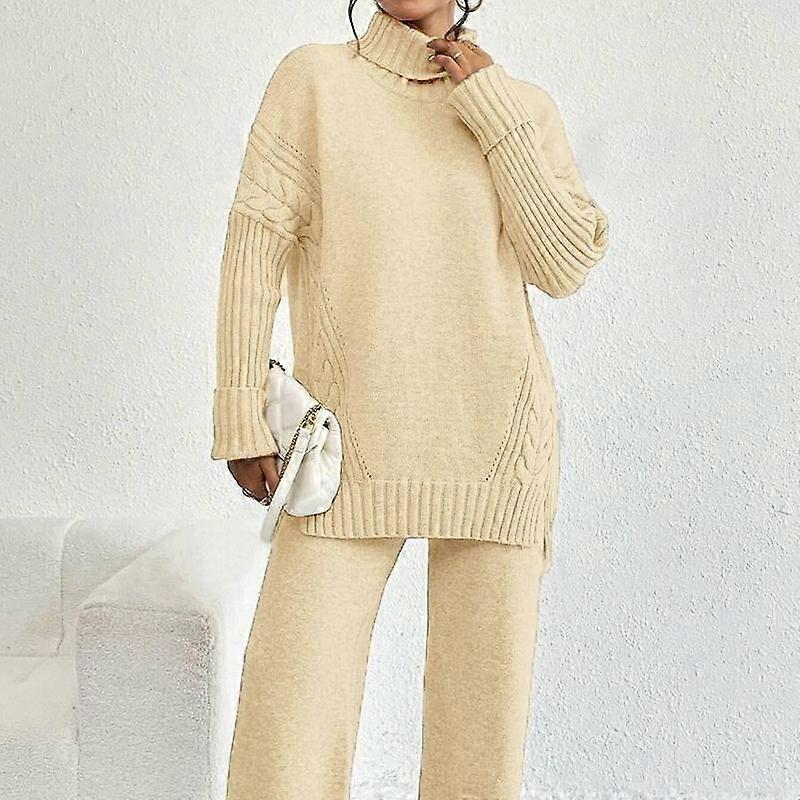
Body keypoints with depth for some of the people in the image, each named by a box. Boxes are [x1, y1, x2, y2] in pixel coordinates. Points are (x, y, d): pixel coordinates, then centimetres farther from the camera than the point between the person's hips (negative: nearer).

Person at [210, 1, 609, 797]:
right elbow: (255, 246, 1)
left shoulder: (525, 108, 10)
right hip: (354, 448, -1)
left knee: (485, 709, 6)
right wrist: (242, 417, -5)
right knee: (290, 711, -7)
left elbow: (568, 265, 0)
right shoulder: (314, 77, 5)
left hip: (495, 441, 2)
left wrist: (495, 112, -2)